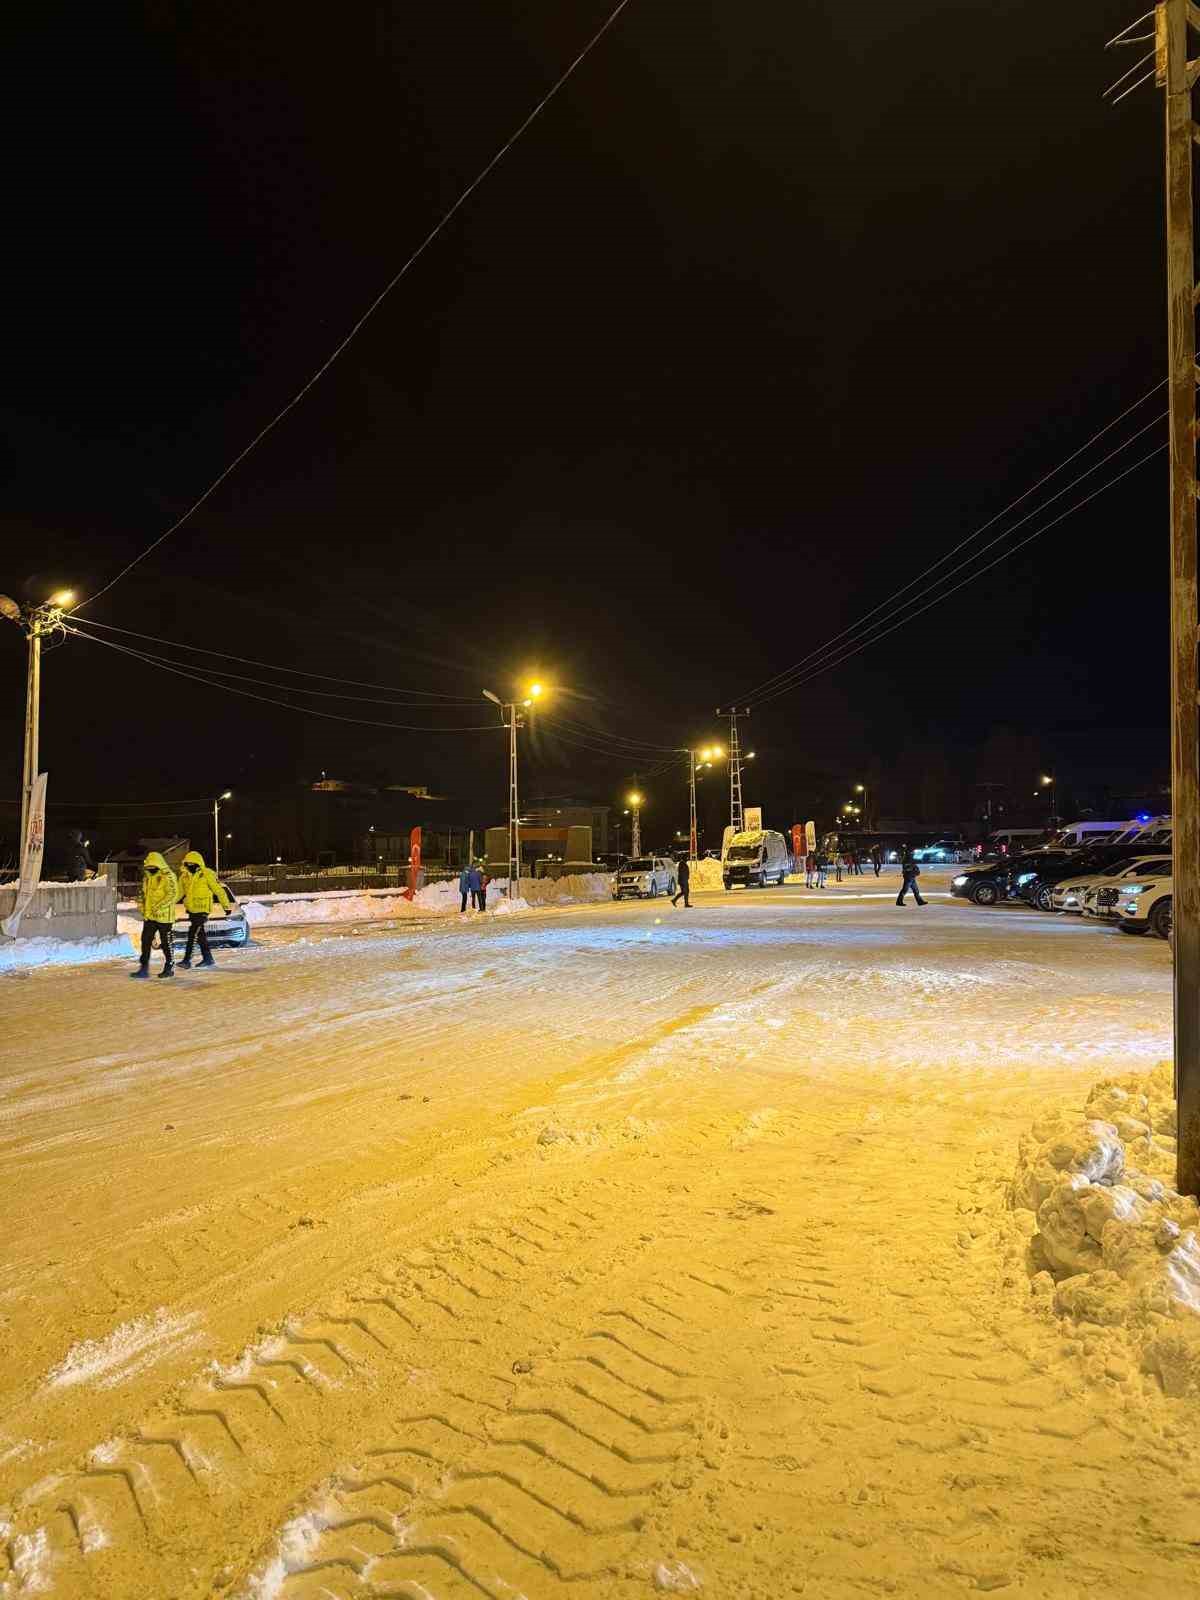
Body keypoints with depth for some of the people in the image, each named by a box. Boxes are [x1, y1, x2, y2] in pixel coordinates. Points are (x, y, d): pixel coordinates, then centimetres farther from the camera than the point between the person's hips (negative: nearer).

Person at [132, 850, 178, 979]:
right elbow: (143, 892, 24)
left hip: (164, 916, -7)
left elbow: (172, 894, -20)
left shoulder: (168, 876, -13)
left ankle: (169, 968, 15)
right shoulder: (147, 876, 12)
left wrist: (159, 906, -25)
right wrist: (141, 902, 7)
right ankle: (144, 968, 11)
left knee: (166, 943, 3)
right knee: (146, 941, 6)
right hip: (149, 916, 7)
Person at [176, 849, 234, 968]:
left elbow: (219, 890, -6)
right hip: (191, 909, 7)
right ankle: (208, 959, 20)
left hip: (202, 909, -7)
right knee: (200, 934, 12)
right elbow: (179, 892, 19)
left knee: (192, 934, -12)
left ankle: (187, 960, -9)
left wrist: (226, 906, -4)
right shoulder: (185, 876, 9)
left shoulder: (207, 874, -9)